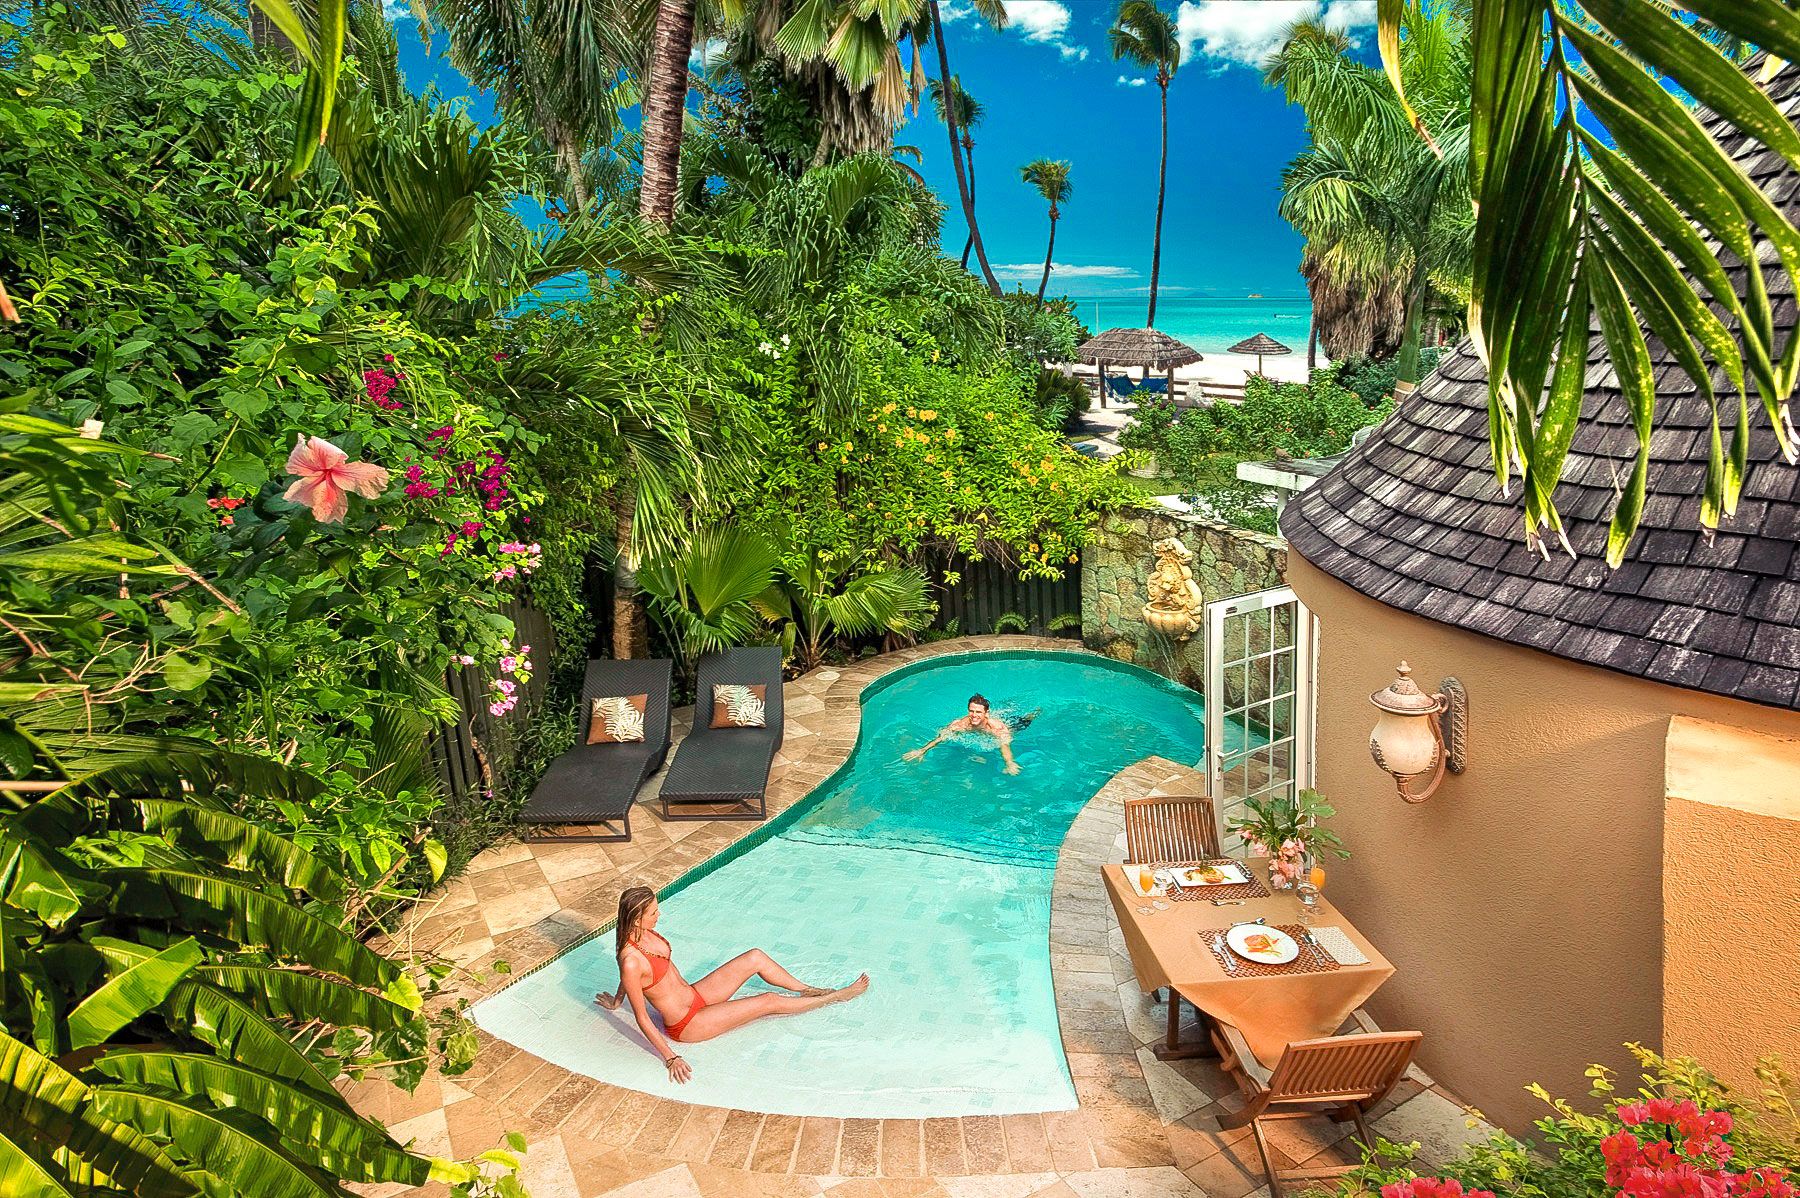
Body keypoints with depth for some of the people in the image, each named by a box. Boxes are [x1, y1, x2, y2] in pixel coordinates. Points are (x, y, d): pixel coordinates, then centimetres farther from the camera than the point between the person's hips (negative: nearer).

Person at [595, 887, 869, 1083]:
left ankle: (808, 990, 25)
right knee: (769, 1002, -6)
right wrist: (670, 1058, -23)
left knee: (755, 958, 2)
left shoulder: (644, 932, -7)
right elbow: (642, 1018, -24)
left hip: (694, 995, 8)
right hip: (687, 1024, -8)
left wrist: (616, 1001, 29)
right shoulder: (631, 961, -33)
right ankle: (836, 997, 14)